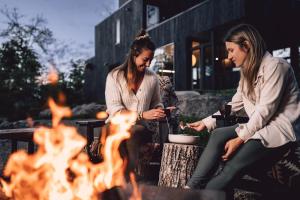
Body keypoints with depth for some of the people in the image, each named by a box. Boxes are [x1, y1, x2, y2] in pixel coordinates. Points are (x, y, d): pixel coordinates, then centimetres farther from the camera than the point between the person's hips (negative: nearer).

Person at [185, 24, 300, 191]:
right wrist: (206, 122, 7)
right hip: (259, 126, 8)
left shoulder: (275, 66, -12)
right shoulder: (247, 72, 15)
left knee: (233, 166, -25)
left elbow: (265, 110, -19)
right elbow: (234, 105, 14)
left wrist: (240, 139, -21)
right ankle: (191, 188, -21)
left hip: (281, 129, -7)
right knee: (218, 135, -17)